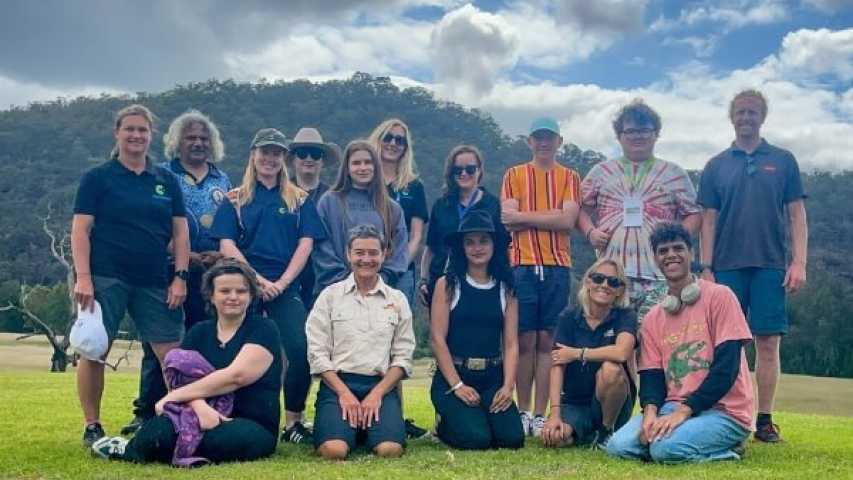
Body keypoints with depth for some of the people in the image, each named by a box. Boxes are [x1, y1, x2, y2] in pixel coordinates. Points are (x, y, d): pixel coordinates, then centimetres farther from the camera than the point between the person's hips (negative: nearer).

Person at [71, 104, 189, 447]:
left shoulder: (166, 181, 13)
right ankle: (92, 427, 12)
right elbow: (80, 229, -3)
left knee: (173, 354, -2)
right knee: (93, 351, -1)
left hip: (154, 283, 3)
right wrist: (83, 277, -13)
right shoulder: (97, 177, 3)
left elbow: (180, 231, 11)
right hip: (106, 279, -3)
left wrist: (180, 276, 2)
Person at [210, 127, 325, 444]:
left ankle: (293, 422, -2)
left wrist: (281, 283, -9)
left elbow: (306, 244, 4)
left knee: (301, 349, -14)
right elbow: (227, 246, 1)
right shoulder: (235, 199, 10)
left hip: (286, 288, 0)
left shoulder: (299, 200, 13)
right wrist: (259, 280, -10)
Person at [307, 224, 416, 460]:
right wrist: (344, 393, -11)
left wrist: (377, 393, -8)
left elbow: (403, 357, 7)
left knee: (390, 449, -26)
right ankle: (352, 426, 7)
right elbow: (317, 353, 1)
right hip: (337, 383, -1)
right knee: (334, 450, -28)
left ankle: (367, 427, 8)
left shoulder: (397, 299, 11)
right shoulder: (330, 295, 7)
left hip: (381, 385, 1)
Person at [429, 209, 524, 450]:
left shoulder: (505, 289, 8)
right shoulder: (447, 285, -1)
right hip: (452, 377, -3)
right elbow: (438, 339, -6)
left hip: (492, 378, 3)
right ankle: (445, 425, 14)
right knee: (477, 438, -21)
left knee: (512, 437, -16)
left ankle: (481, 415, 18)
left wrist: (508, 386, -10)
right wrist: (457, 386, -12)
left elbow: (511, 344, 4)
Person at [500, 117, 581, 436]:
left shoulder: (569, 177, 12)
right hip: (522, 265, 0)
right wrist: (552, 215, -5)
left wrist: (524, 216, -4)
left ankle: (540, 415, 5)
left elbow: (568, 221, -4)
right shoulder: (514, 175, 12)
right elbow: (507, 220, -3)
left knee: (547, 341, 1)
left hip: (557, 267, 1)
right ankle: (523, 412, 7)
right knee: (524, 340, -1)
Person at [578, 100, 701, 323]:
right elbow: (582, 207, 17)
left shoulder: (674, 174, 13)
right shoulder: (601, 172, 15)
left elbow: (694, 214, 12)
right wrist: (590, 232, -2)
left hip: (659, 276, -1)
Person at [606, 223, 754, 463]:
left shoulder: (719, 296, -4)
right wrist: (650, 412, -16)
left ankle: (725, 450, -1)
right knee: (619, 446, -19)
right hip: (673, 407, 5)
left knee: (666, 447, -30)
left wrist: (683, 412, -19)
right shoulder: (652, 318, 12)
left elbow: (726, 366, -12)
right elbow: (651, 376, 7)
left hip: (724, 411, -4)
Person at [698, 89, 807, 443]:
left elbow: (797, 215, 6)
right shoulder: (716, 166, 10)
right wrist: (706, 268, 0)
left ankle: (765, 421, 7)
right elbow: (709, 220, 8)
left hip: (770, 266, 0)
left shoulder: (782, 161, 8)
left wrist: (799, 263, -4)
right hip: (727, 266, 1)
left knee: (768, 342, -1)